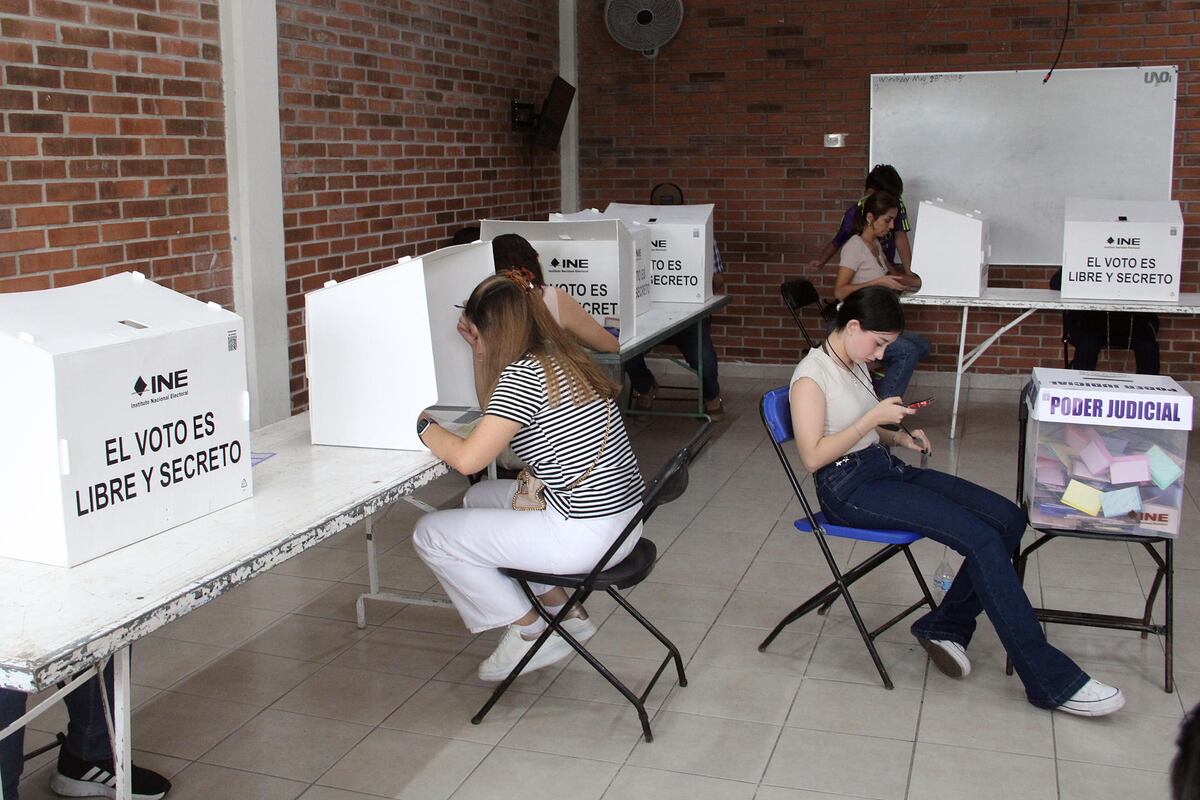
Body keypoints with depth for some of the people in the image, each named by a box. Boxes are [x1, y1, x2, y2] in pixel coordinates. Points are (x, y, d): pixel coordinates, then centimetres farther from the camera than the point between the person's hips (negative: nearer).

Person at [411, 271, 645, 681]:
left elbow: (467, 458, -20)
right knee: (477, 499, 28)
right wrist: (479, 351, 15)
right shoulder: (558, 357, 10)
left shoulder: (524, 374, -17)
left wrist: (422, 424, -2)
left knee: (429, 534, 0)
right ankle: (565, 612, 24)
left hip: (586, 534, -10)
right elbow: (493, 414, 26)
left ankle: (530, 632, 10)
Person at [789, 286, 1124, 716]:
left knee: (1008, 519, -8)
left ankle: (945, 627, 5)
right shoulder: (811, 376, -12)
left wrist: (897, 436, 4)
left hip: (886, 469, 9)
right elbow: (812, 456, -19)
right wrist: (874, 417, -18)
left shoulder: (853, 366, 15)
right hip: (848, 489, -9)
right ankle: (1052, 681, -16)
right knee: (982, 538, -23)